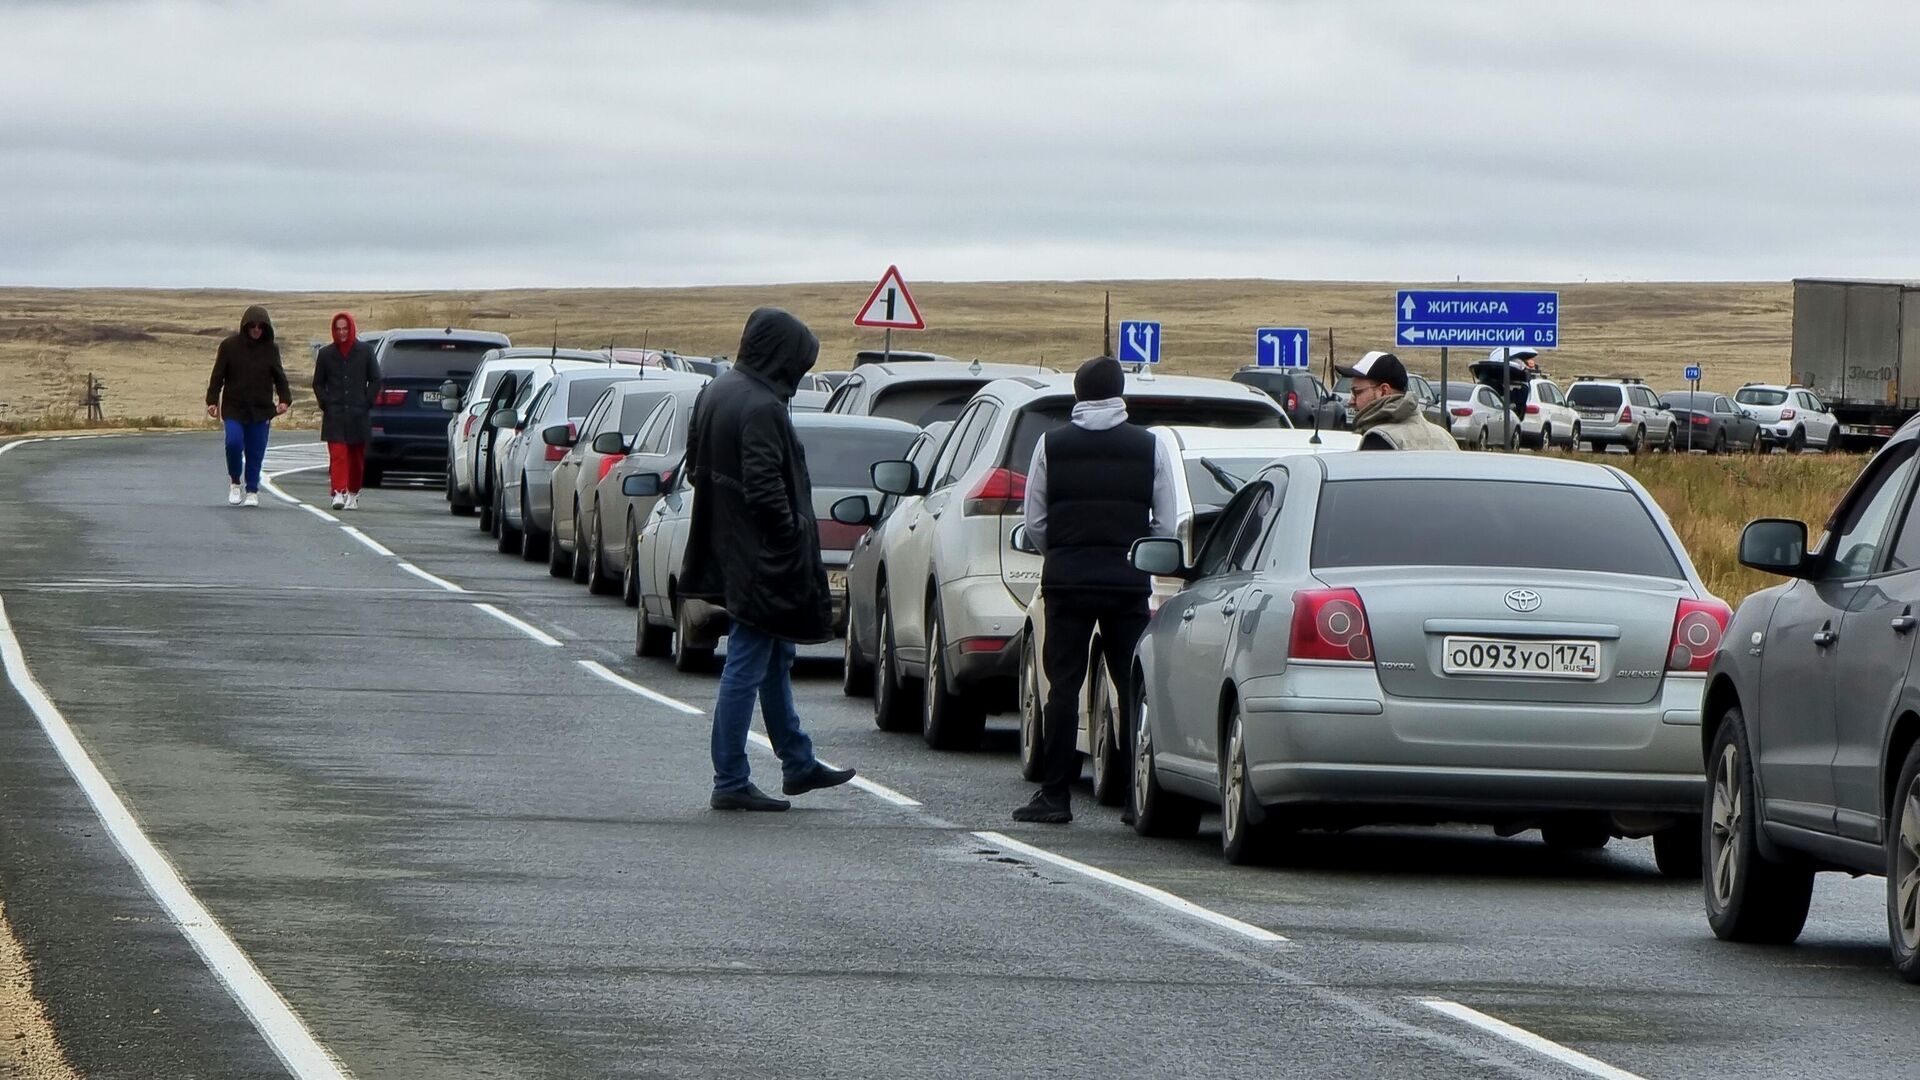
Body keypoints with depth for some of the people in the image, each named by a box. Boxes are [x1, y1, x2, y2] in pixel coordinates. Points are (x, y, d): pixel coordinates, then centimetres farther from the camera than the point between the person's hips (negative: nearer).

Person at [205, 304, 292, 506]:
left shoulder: (270, 349, 5)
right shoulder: (230, 346, 0)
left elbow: (279, 377, 10)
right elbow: (217, 376, 2)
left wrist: (285, 399, -5)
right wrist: (212, 401, -5)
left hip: (261, 410, 1)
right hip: (234, 408, -1)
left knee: (255, 452, 2)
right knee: (234, 442, -18)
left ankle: (252, 491, 15)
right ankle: (235, 482, 5)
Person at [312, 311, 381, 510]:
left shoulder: (365, 351, 5)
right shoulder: (326, 353, 7)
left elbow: (375, 380, 8)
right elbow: (318, 383, 13)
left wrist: (367, 403, -2)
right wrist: (325, 403, -1)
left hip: (359, 413, 0)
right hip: (334, 414, 0)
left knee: (357, 456, 7)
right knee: (337, 455, -12)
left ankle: (353, 494, 19)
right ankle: (339, 493, -19)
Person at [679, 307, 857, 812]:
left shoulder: (716, 394, 8)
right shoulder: (761, 408, -22)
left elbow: (695, 468, 14)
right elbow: (764, 488, -26)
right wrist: (794, 537, -16)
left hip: (731, 553, 10)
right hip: (761, 558, -10)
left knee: (775, 661, 20)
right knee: (747, 666, -3)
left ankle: (798, 764, 31)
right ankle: (731, 783, 2)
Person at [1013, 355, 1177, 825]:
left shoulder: (1053, 445, 1)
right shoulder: (1150, 447, 1)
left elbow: (1034, 522, 2)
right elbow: (1166, 525, 2)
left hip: (1066, 576, 0)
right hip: (1129, 581, 0)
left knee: (1063, 685, 3)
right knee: (1135, 687, 4)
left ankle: (1055, 795, 0)